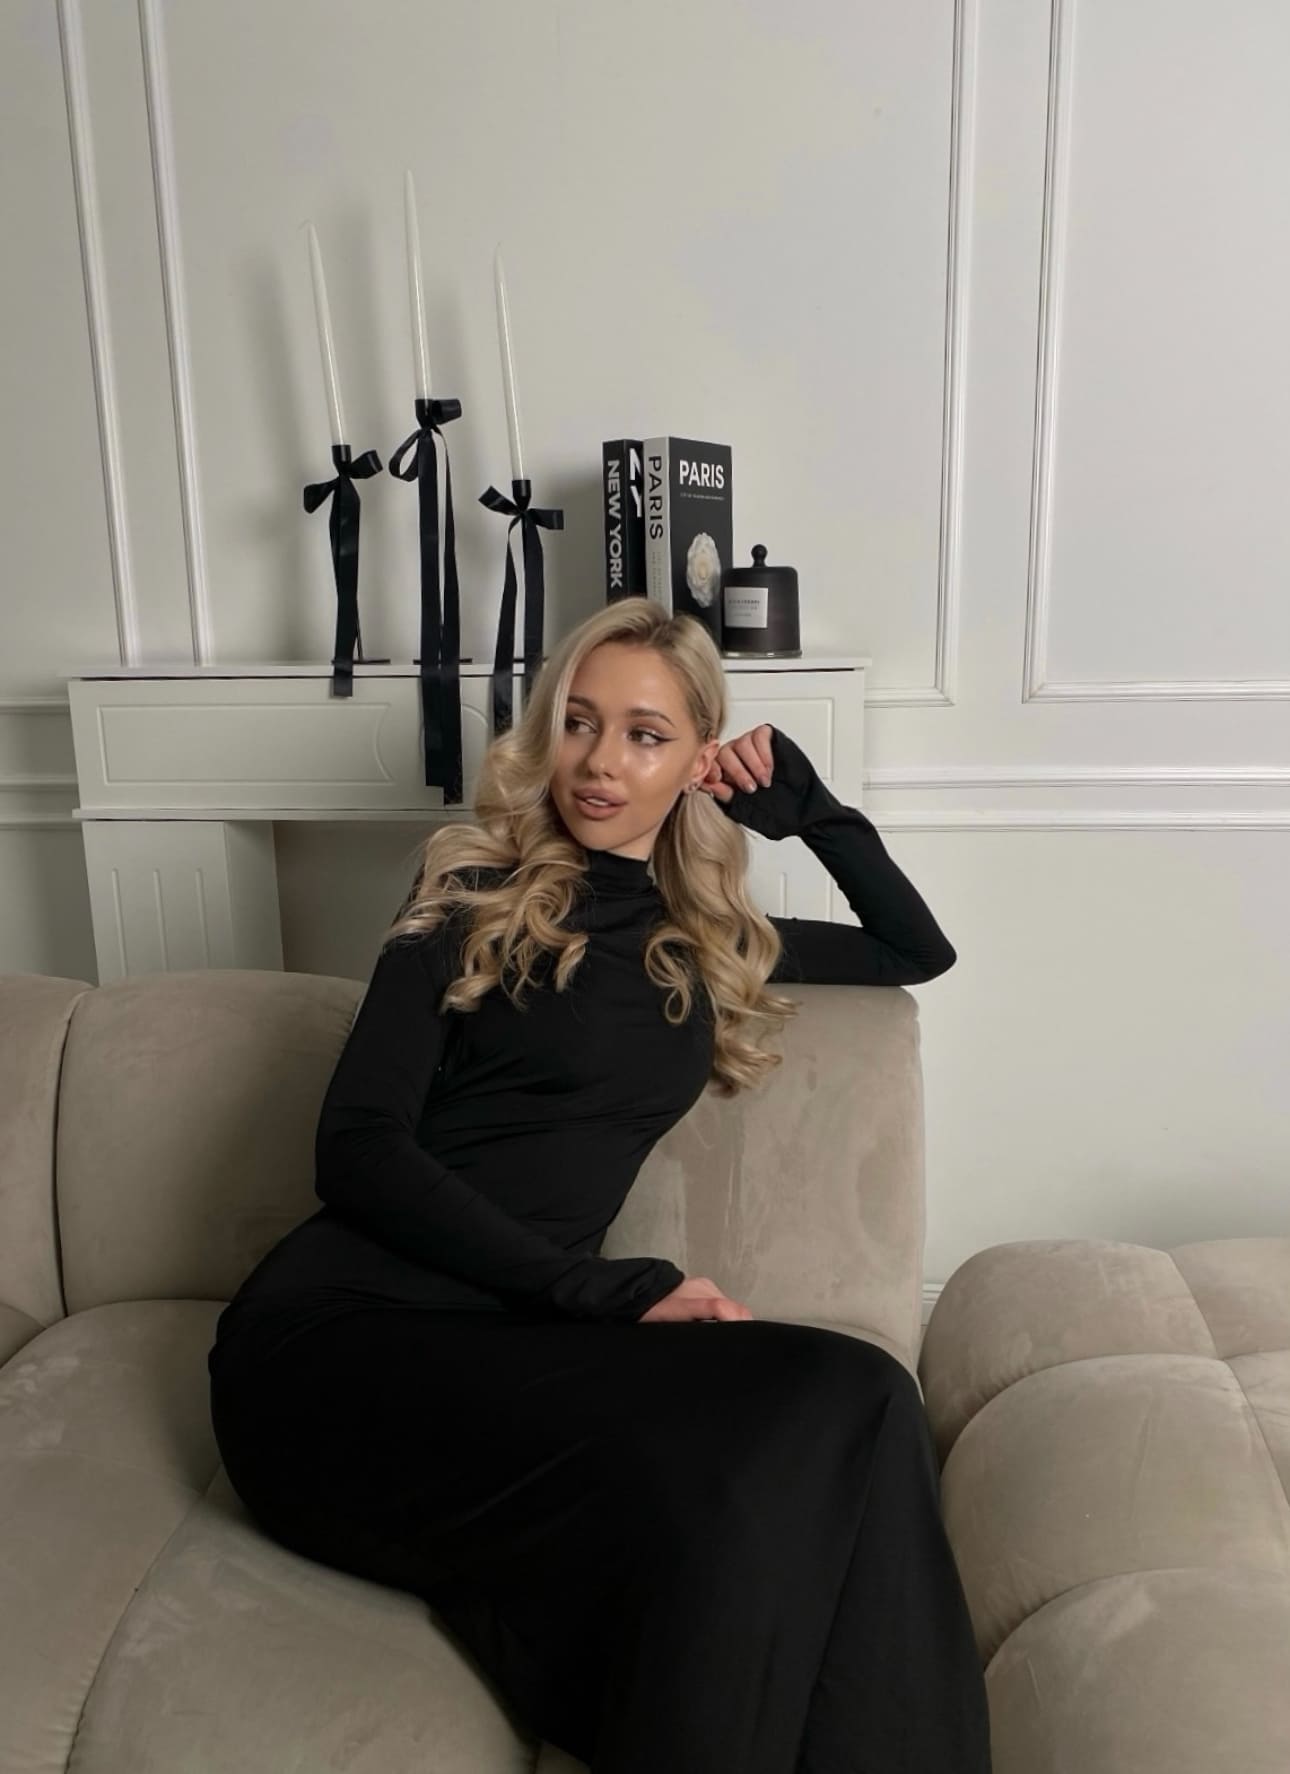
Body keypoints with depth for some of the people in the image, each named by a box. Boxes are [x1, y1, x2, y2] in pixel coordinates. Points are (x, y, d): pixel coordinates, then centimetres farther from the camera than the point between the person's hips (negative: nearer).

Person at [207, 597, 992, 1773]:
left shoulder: (703, 942, 19)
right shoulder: (475, 893, 6)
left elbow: (920, 952, 32)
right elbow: (356, 1149, -5)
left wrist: (808, 805, 20)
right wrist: (615, 1291, -14)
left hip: (514, 1329, 4)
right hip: (344, 1332, -4)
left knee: (854, 1402, -30)